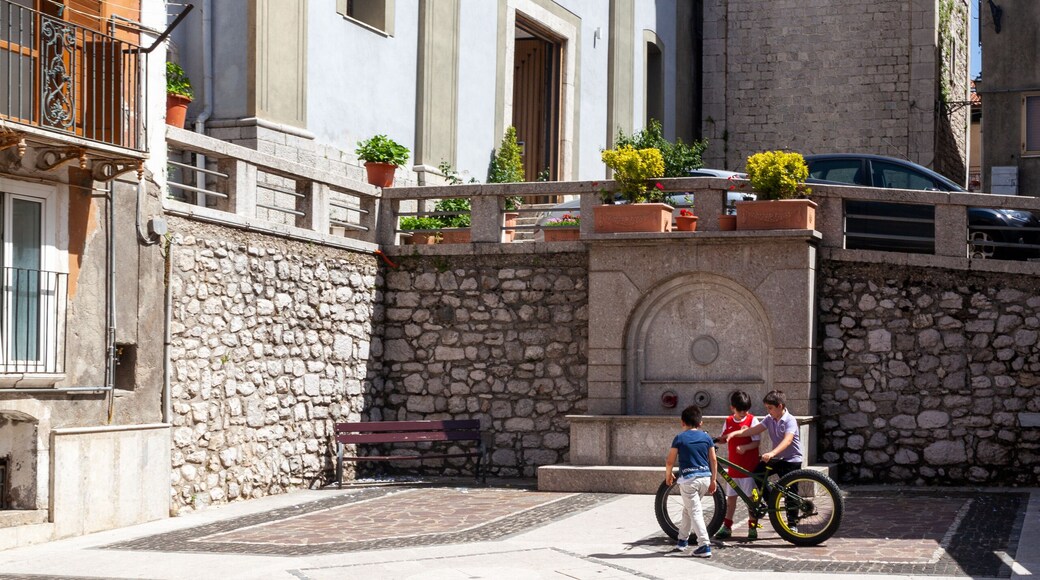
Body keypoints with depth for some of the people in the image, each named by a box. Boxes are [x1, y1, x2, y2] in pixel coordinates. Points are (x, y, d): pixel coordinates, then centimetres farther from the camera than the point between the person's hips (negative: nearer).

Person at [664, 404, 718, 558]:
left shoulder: (679, 438, -3)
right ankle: (682, 540, 30)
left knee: (695, 512, -3)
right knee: (688, 509, 21)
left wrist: (668, 475, 18)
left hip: (688, 478, -5)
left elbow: (670, 462, -1)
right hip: (705, 477, 5)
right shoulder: (706, 437, 6)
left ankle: (705, 546, -11)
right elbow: (713, 460, 6)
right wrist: (713, 480, 15)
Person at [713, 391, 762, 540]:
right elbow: (723, 438, 15)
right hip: (733, 465, 4)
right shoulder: (728, 421, 7)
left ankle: (752, 527, 10)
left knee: (751, 497, 2)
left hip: (749, 466, -4)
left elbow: (756, 442, -11)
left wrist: (744, 447, -28)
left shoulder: (752, 420, -7)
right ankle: (726, 527, 16)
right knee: (731, 496, 10)